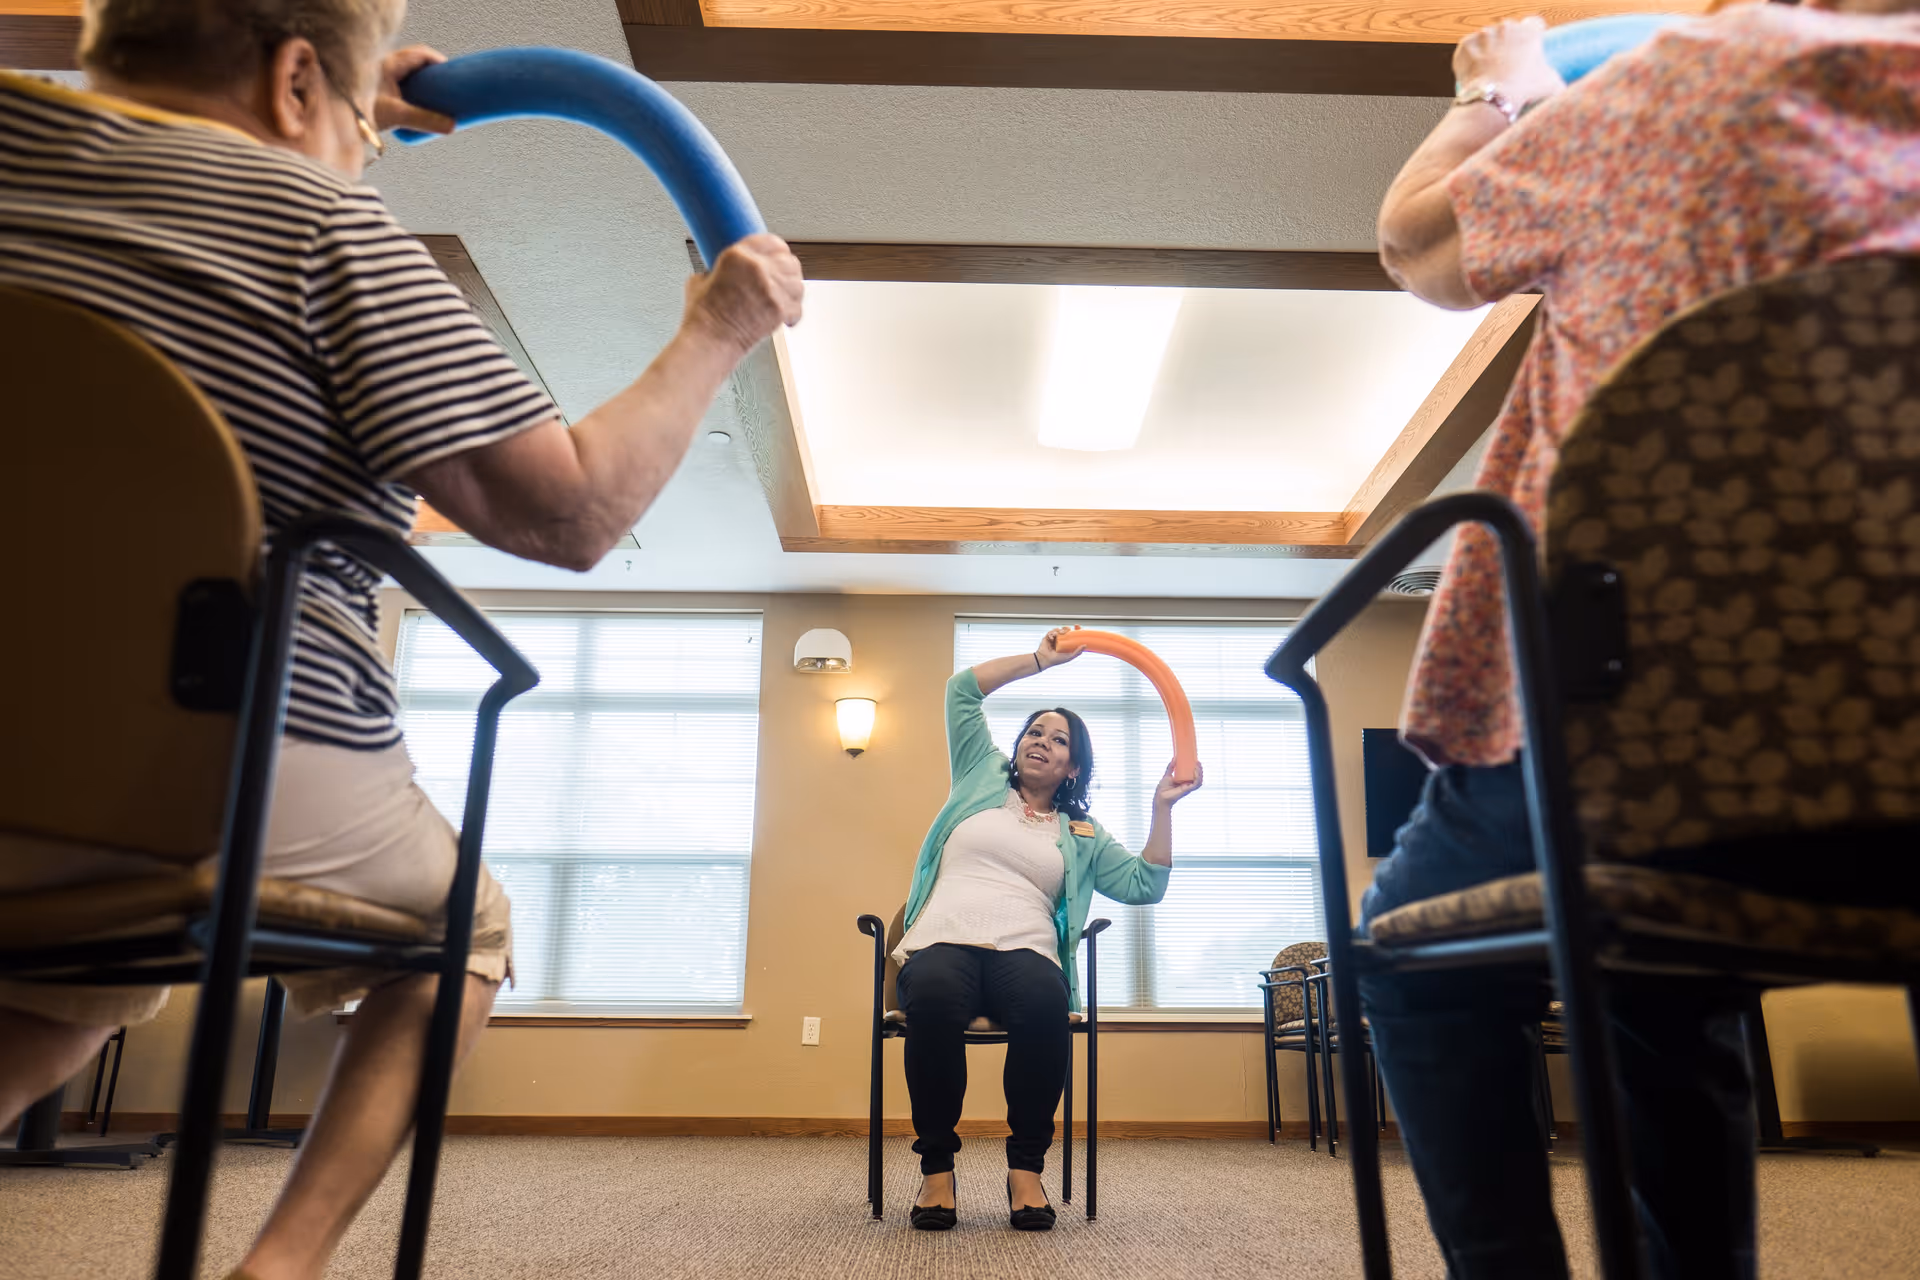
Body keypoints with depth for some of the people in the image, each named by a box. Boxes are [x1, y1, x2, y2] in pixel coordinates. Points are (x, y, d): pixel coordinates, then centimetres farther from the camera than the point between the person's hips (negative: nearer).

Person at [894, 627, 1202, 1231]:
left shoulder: (1081, 836, 25)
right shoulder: (982, 778, 25)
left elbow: (1143, 885, 13)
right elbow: (962, 690, 22)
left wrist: (1162, 808, 8)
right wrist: (1040, 659, 22)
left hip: (1026, 950, 1)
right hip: (943, 941, 0)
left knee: (1044, 1005, -37)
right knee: (933, 997, -38)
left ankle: (1026, 1164, -18)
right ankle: (936, 1164, -21)